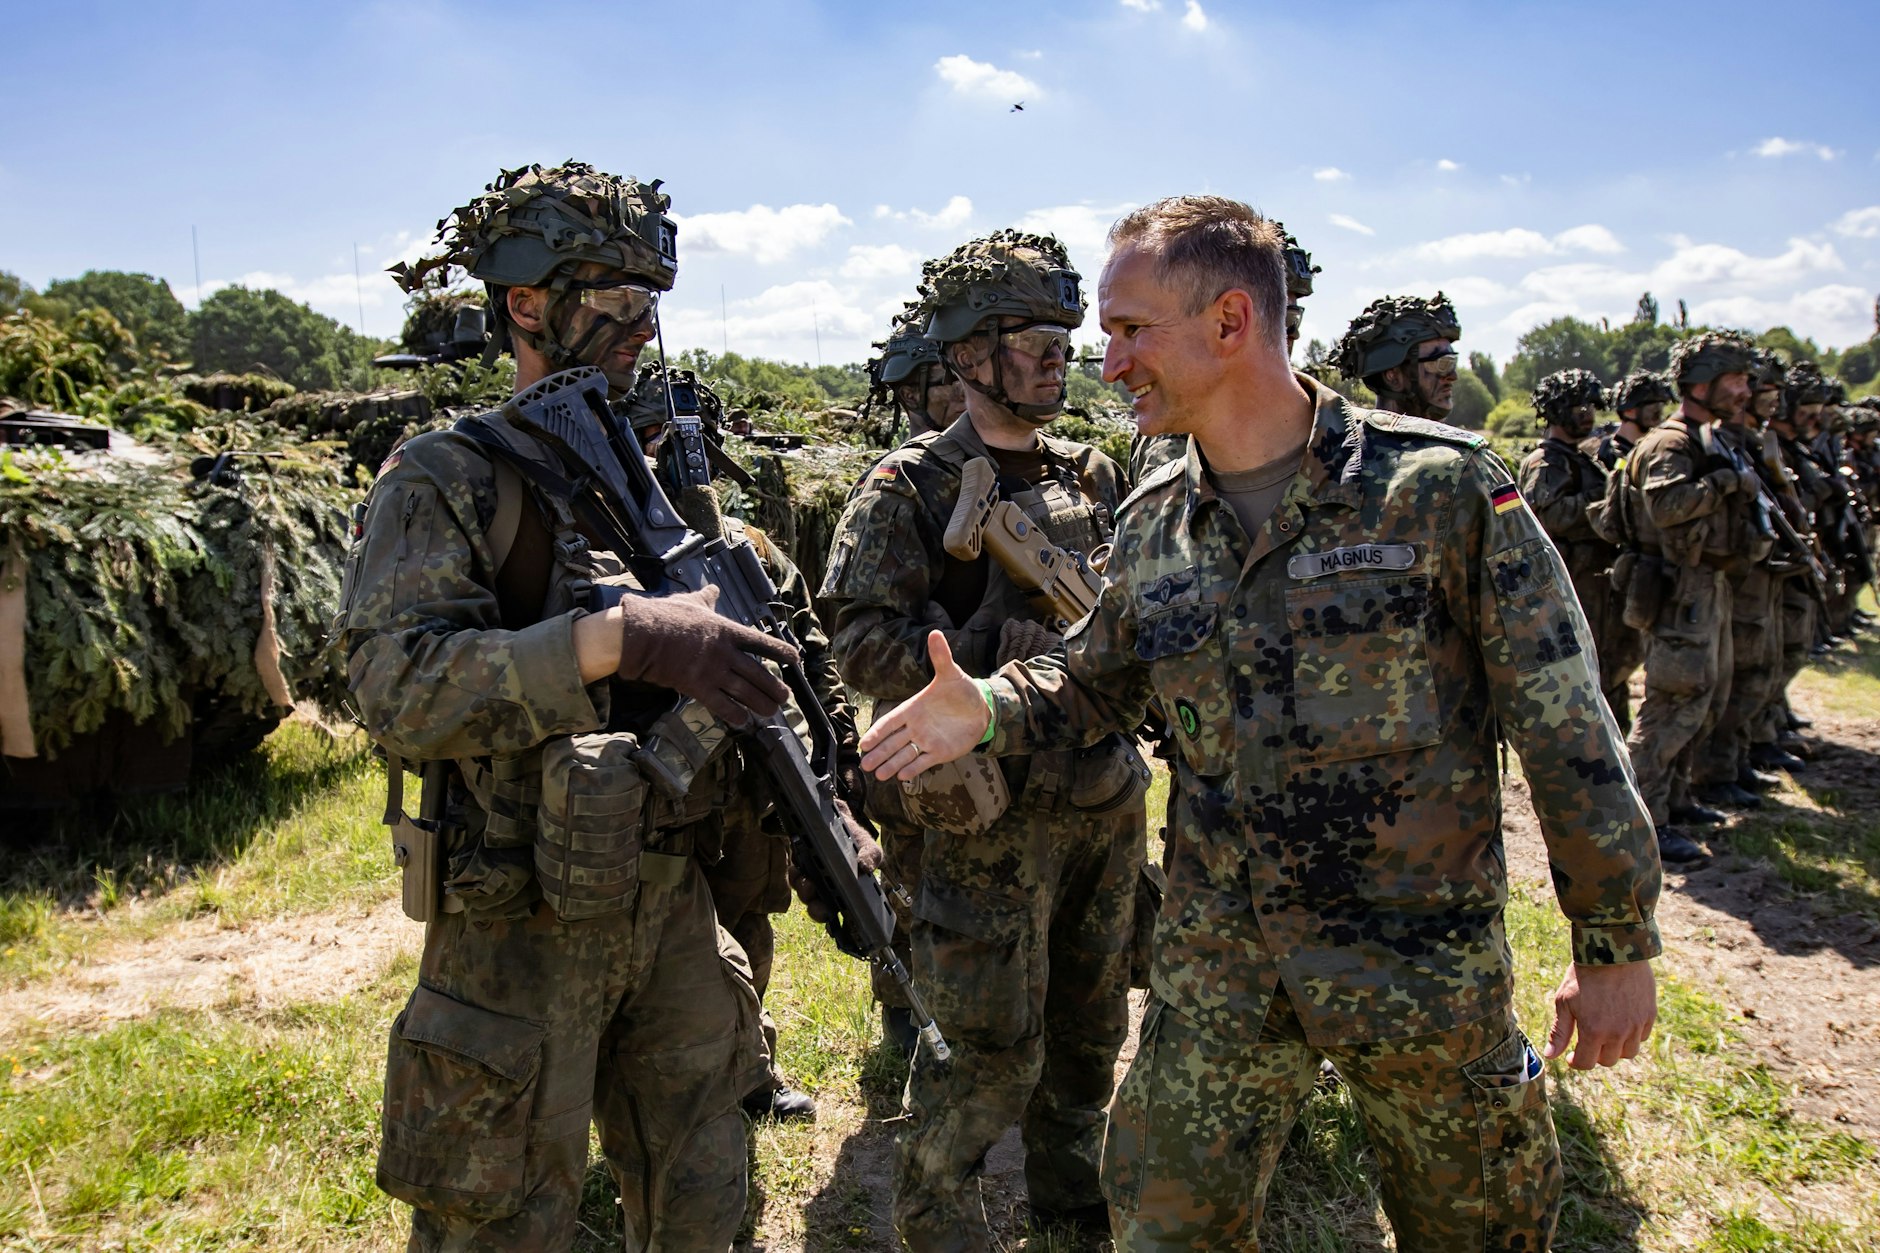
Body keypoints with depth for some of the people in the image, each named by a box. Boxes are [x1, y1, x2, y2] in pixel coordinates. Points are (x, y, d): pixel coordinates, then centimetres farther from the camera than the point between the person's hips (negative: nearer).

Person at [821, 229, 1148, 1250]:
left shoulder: (1094, 476, 9)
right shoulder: (912, 490, -9)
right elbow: (863, 645, -16)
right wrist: (1002, 651, -22)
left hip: (1105, 798, 6)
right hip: (991, 812, -6)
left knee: (1090, 1022, 21)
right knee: (988, 1045, 3)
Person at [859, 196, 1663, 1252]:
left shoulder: (1441, 488, -13)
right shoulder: (1153, 527, 1)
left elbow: (1567, 726, -9)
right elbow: (1096, 683, 15)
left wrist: (1618, 944, -5)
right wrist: (990, 710, -5)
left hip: (1427, 960, -3)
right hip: (1220, 967, 3)